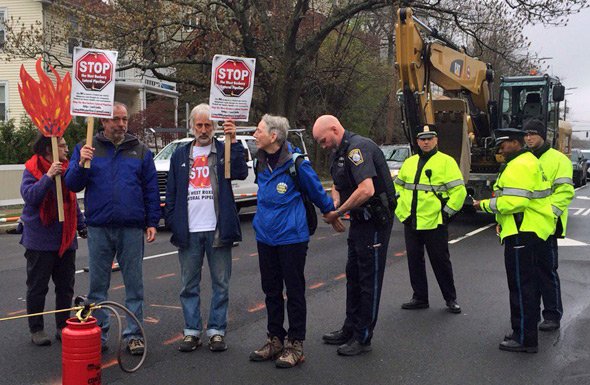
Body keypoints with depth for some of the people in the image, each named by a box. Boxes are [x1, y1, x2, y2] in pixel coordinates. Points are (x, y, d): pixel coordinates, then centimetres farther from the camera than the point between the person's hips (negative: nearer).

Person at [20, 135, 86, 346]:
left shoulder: (66, 168, 9)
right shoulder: (32, 169, -8)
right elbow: (29, 196, -24)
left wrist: (81, 225, 17)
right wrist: (49, 176, -30)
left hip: (66, 239, 6)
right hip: (40, 241, -5)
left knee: (66, 286, 10)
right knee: (37, 287, 5)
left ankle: (63, 327, 21)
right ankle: (36, 329, 16)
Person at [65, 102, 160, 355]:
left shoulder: (140, 151, 8)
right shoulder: (87, 148, 7)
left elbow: (151, 190, 7)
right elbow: (72, 184, 2)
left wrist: (152, 223, 0)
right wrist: (81, 164, -16)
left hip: (132, 229, 0)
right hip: (99, 228, 0)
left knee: (134, 284, 5)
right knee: (98, 284, 8)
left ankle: (134, 334, 15)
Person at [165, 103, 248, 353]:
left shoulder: (224, 151, 5)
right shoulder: (180, 155, 12)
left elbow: (241, 173, -14)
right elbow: (171, 191, 12)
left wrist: (234, 142, -20)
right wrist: (172, 222, 3)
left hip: (217, 229, -2)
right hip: (188, 231, 2)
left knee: (221, 284, 5)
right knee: (189, 285, 9)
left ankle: (217, 331, 16)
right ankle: (192, 331, 19)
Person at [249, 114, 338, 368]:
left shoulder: (295, 162, -14)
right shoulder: (261, 162, 5)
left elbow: (316, 190, 0)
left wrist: (331, 212, 9)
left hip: (291, 237, -6)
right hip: (265, 237, 7)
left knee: (294, 291, 4)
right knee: (271, 290, 14)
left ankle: (295, 345, 14)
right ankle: (275, 339, 28)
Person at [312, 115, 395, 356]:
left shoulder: (357, 148, -21)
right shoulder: (339, 153, 11)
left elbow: (366, 190, -32)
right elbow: (337, 185, 21)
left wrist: (338, 213, -22)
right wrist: (334, 204, -1)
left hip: (375, 220, -10)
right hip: (360, 219, 10)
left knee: (369, 279, -1)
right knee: (353, 275, 17)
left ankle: (363, 338, 9)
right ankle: (350, 329, 29)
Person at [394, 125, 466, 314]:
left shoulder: (446, 161, -4)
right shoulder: (409, 162, 12)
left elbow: (459, 190, -8)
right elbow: (397, 186, 21)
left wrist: (447, 212, -10)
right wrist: (400, 210, 11)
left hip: (434, 222, -5)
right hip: (410, 222, 6)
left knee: (441, 261, 3)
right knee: (414, 261, 11)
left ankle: (451, 299, 17)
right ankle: (420, 298, 23)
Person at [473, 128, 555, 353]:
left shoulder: (520, 166, -16)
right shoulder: (527, 162, 19)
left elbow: (515, 201, -25)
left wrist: (485, 205, -14)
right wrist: (503, 222, 18)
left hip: (523, 234, -11)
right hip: (531, 232, 11)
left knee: (521, 286, -5)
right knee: (528, 285, 17)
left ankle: (525, 339, 1)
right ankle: (527, 331, 27)